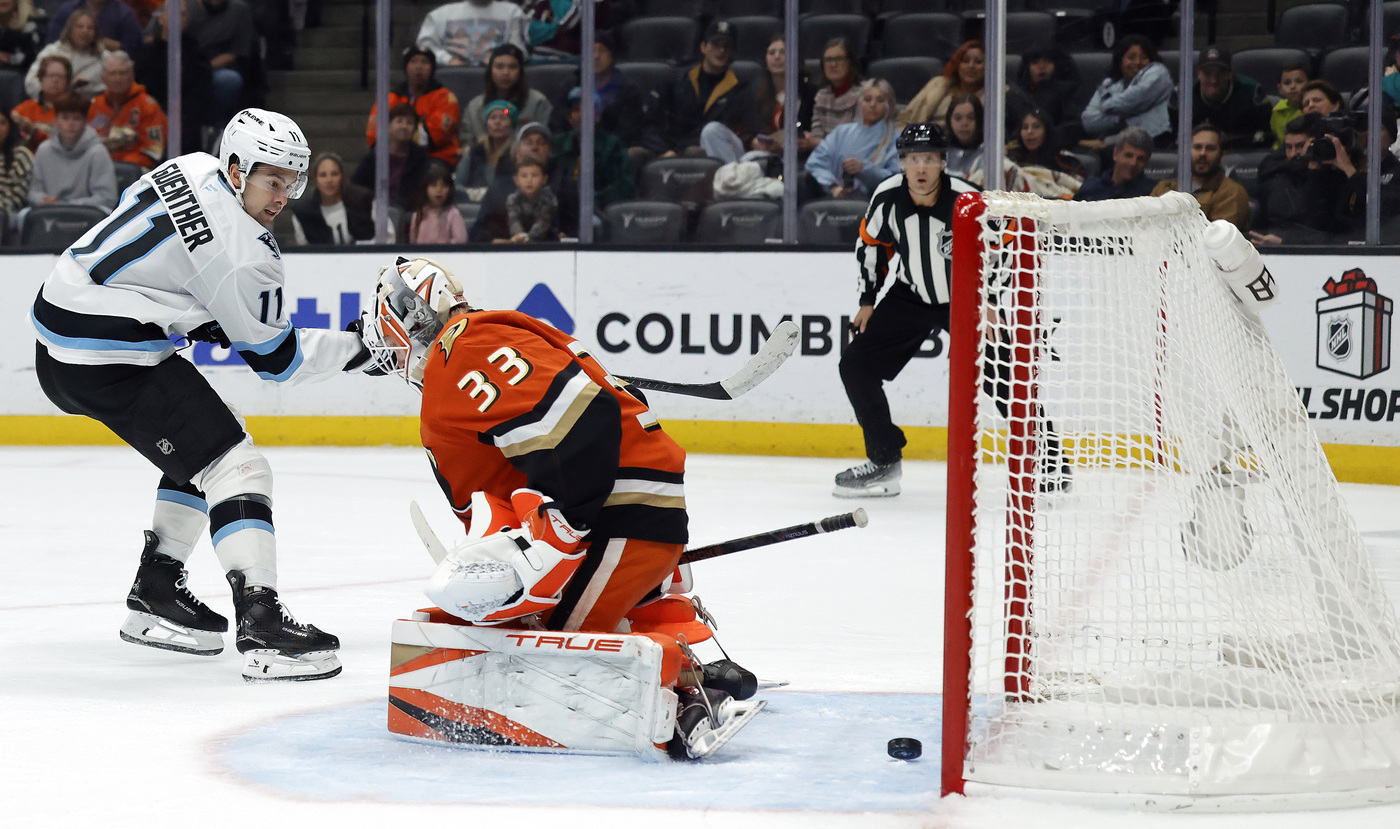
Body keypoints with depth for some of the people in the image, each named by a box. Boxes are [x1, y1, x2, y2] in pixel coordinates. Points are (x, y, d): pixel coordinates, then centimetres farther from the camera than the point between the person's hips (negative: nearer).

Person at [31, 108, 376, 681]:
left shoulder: (194, 168, 8)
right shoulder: (243, 252, -17)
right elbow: (275, 359, -8)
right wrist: (357, 349, 3)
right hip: (109, 366, -10)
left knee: (199, 452, 22)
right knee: (234, 467, -13)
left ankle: (155, 596, 26)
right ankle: (261, 628, -24)